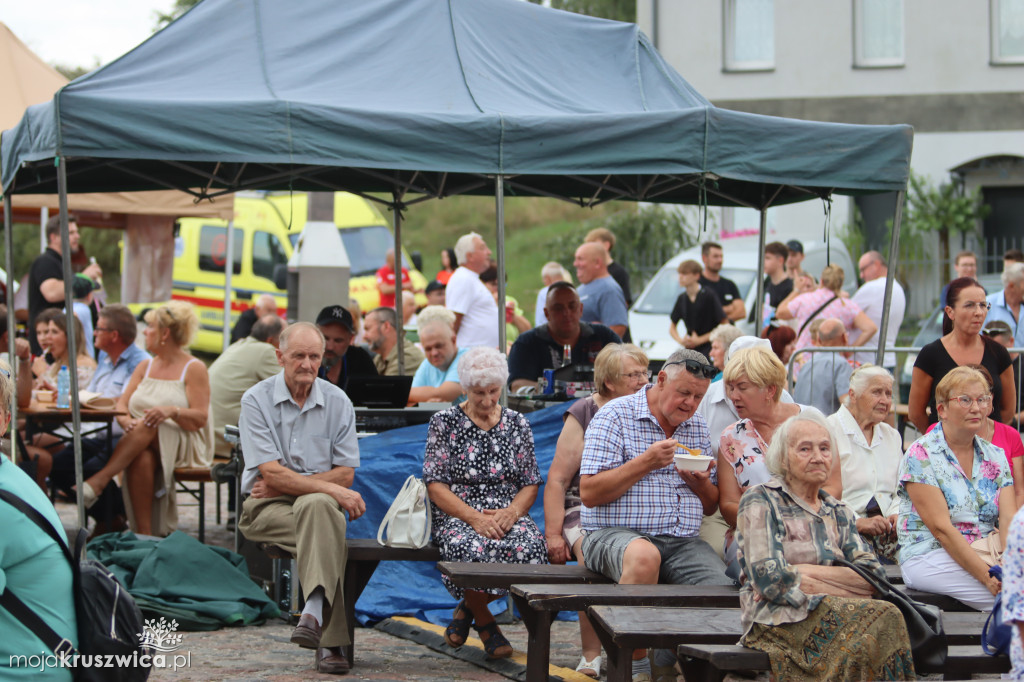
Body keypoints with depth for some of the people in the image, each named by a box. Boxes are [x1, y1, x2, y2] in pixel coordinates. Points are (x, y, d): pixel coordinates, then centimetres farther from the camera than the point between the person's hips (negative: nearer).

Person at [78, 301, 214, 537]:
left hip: (184, 445, -4)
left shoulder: (194, 369, 1)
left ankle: (100, 479, -42)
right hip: (143, 440, 4)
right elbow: (121, 405, 9)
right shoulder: (145, 367, 20)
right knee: (142, 459, -34)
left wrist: (172, 411, -29)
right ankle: (143, 533, -38)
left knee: (148, 426, -36)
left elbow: (200, 418, -9)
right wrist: (126, 421, -15)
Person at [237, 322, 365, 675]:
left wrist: (285, 483, -9)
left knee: (316, 507, -36)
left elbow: (345, 474, 3)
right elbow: (271, 473, -11)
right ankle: (330, 641, -39)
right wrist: (332, 489, -21)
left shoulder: (338, 402, 6)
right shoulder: (257, 400, -2)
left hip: (321, 502, 3)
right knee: (328, 533, -33)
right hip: (266, 509, -2)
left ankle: (315, 612, -45)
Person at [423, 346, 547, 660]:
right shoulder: (444, 423, 4)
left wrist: (512, 512, -12)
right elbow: (435, 485, -3)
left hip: (507, 515, 3)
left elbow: (530, 484, 11)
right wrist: (475, 518, -17)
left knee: (530, 545, -33)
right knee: (475, 549, -39)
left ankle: (468, 607, -3)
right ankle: (484, 621, -4)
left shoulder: (517, 424, 14)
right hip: (457, 515, -3)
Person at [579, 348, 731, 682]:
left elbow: (711, 506, 22)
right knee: (644, 557, -40)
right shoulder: (615, 416, 0)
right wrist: (645, 463, -14)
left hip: (683, 542, 5)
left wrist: (701, 483, -1)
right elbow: (589, 493, -8)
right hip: (614, 535, -5)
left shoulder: (697, 426, 18)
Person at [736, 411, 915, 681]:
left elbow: (872, 574, 6)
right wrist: (848, 588, -7)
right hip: (778, 619, -5)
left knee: (886, 616, -30)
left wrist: (810, 572, -8)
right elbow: (769, 579, -9)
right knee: (882, 618, -28)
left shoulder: (838, 512, 22)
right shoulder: (761, 502, 5)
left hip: (832, 613, 5)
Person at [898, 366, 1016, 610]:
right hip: (928, 558, -5)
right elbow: (941, 528, -13)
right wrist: (988, 577, -23)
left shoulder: (995, 456, 13)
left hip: (987, 554, 5)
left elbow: (1009, 519, 1)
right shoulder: (920, 455, -5)